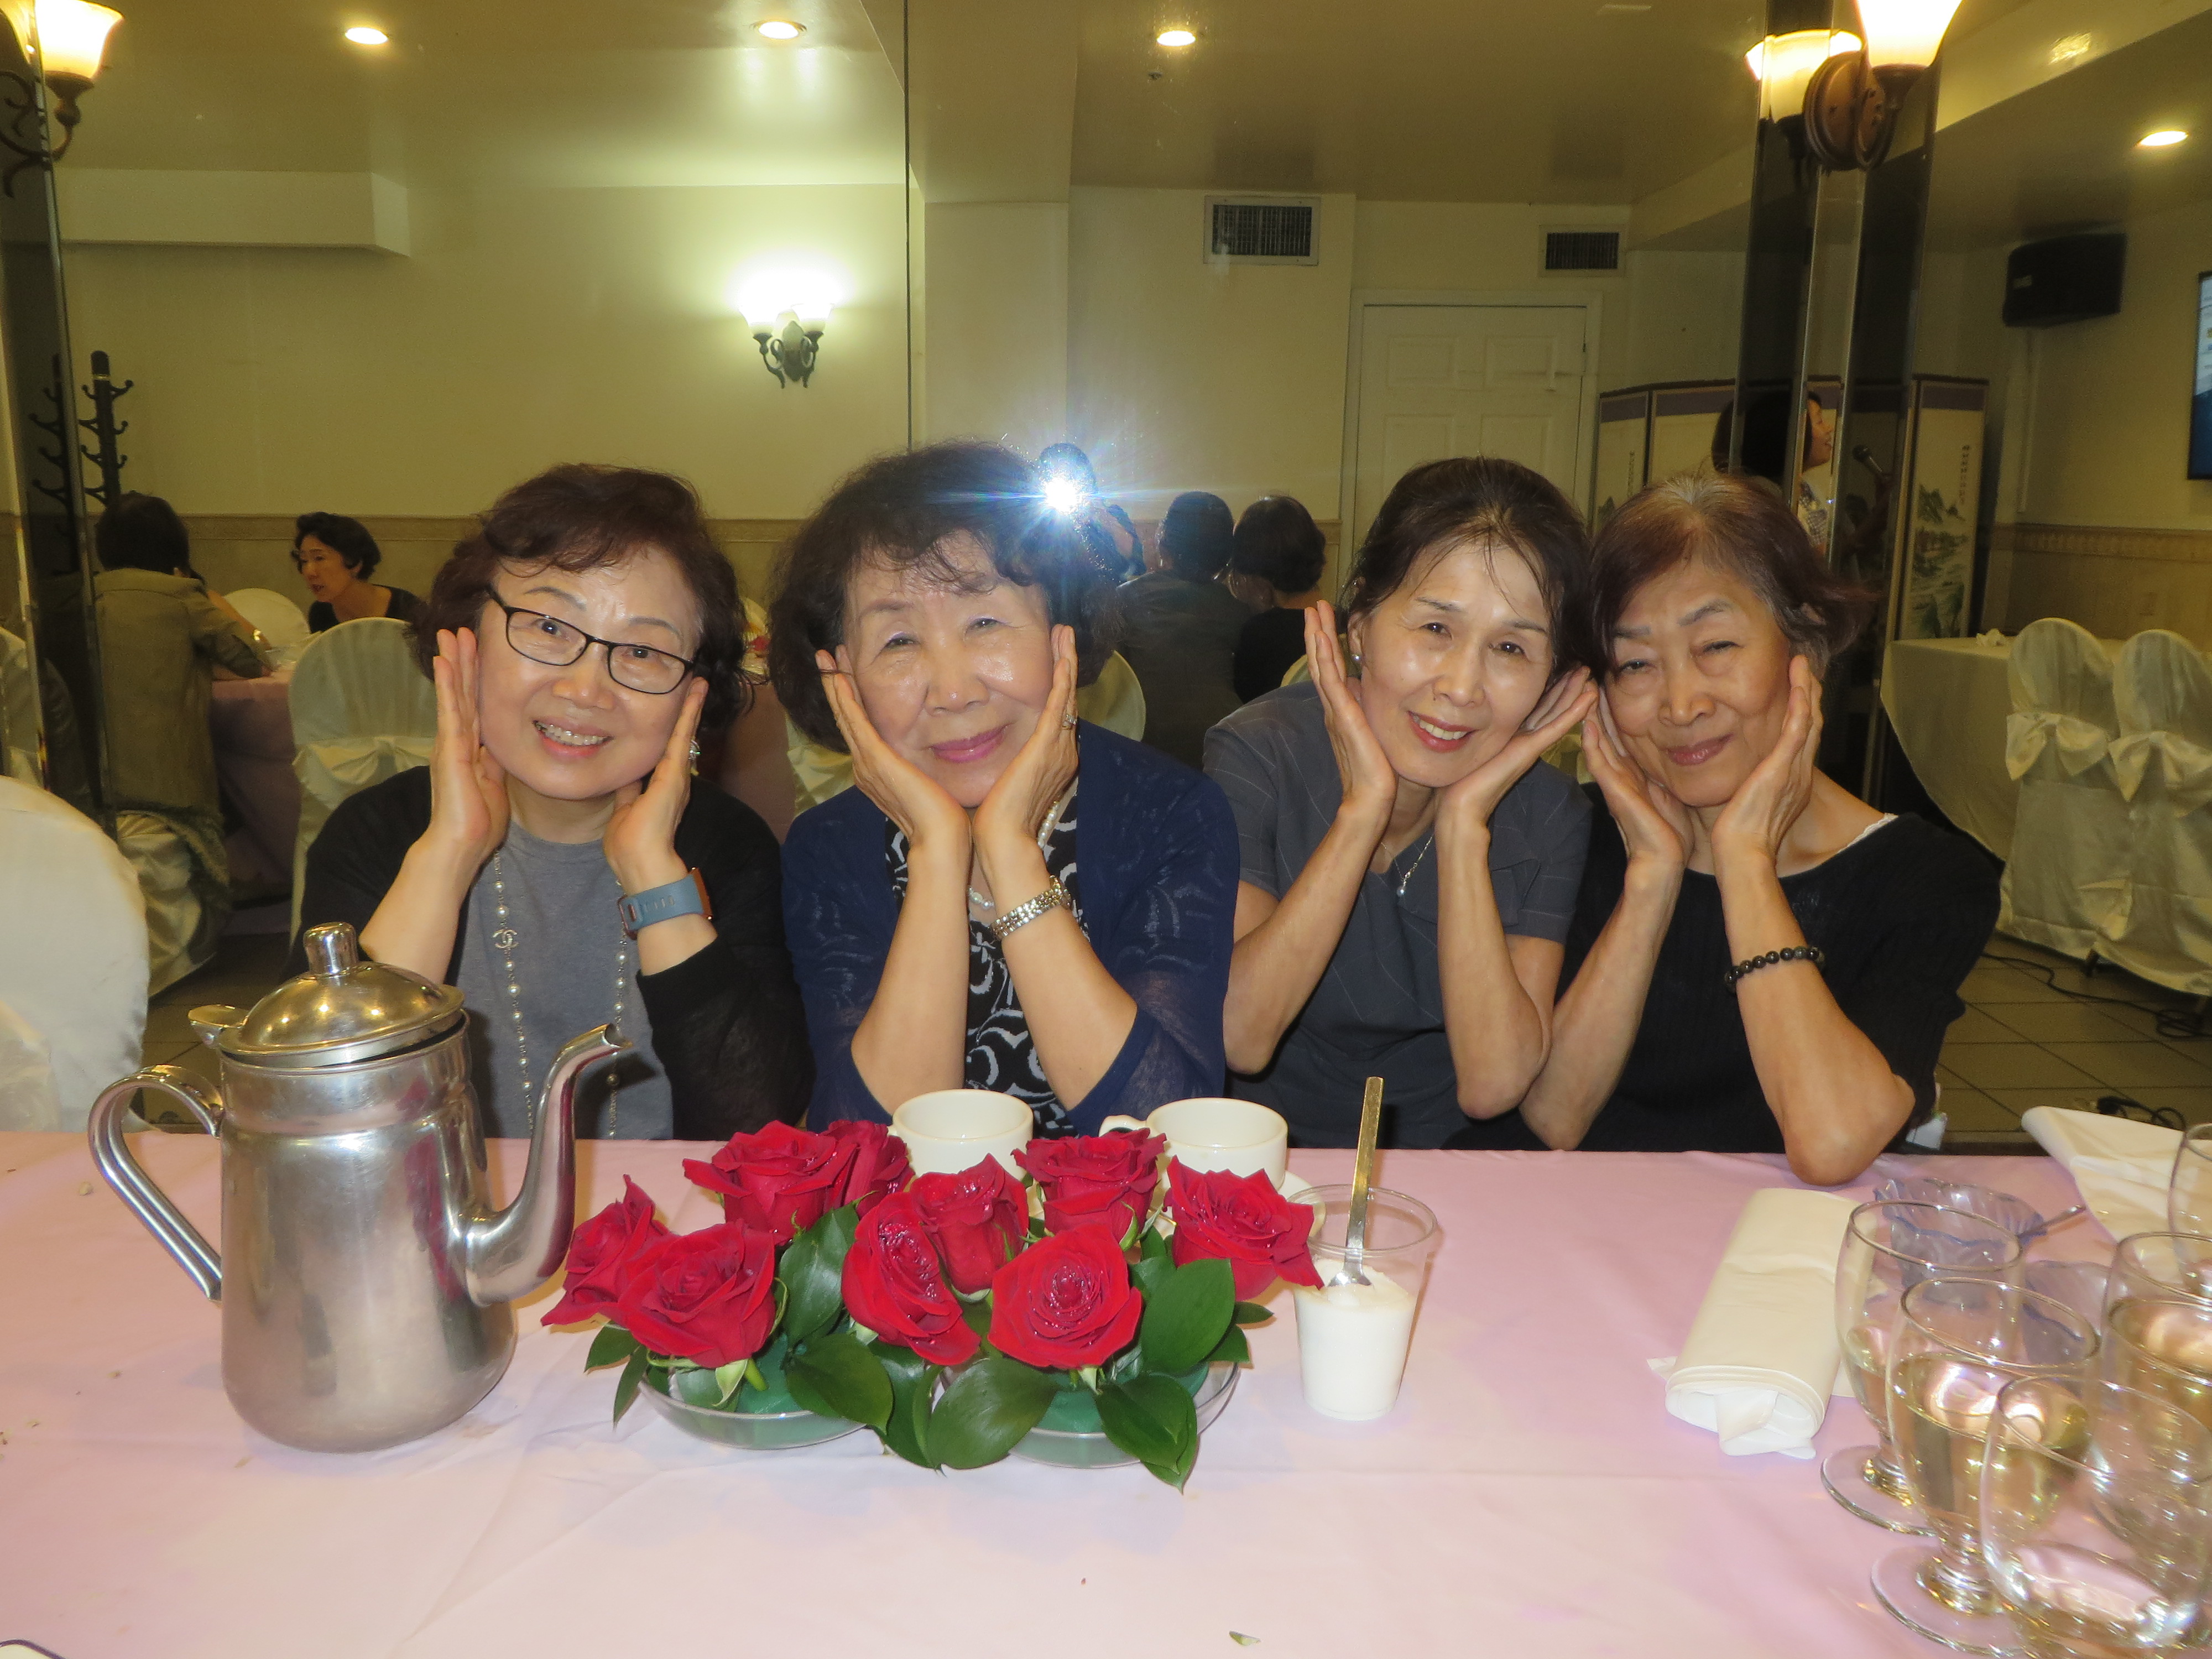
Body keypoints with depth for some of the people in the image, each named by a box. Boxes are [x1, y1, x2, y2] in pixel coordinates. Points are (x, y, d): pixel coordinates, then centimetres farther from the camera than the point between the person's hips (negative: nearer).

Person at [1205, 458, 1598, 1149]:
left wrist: (1465, 825, -20)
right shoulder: (1261, 755, -13)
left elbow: (1493, 1084, -16)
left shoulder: (1547, 812, -7)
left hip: (1454, 1164, 2)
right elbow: (1236, 1041, -21)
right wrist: (1362, 812, -24)